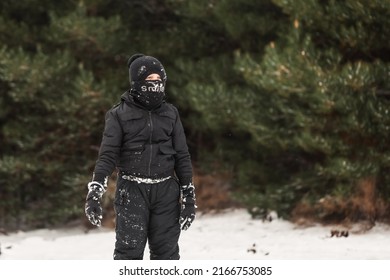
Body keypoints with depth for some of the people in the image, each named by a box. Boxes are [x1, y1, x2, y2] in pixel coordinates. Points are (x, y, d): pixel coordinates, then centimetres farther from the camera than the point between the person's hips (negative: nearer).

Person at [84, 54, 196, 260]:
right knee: (129, 251, -10)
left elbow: (182, 156, 10)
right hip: (132, 190, -3)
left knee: (167, 253, 5)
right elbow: (108, 155, -7)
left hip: (165, 190, 3)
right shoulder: (120, 115, -2)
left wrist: (188, 195, 7)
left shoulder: (170, 113, 8)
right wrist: (95, 190, -20)